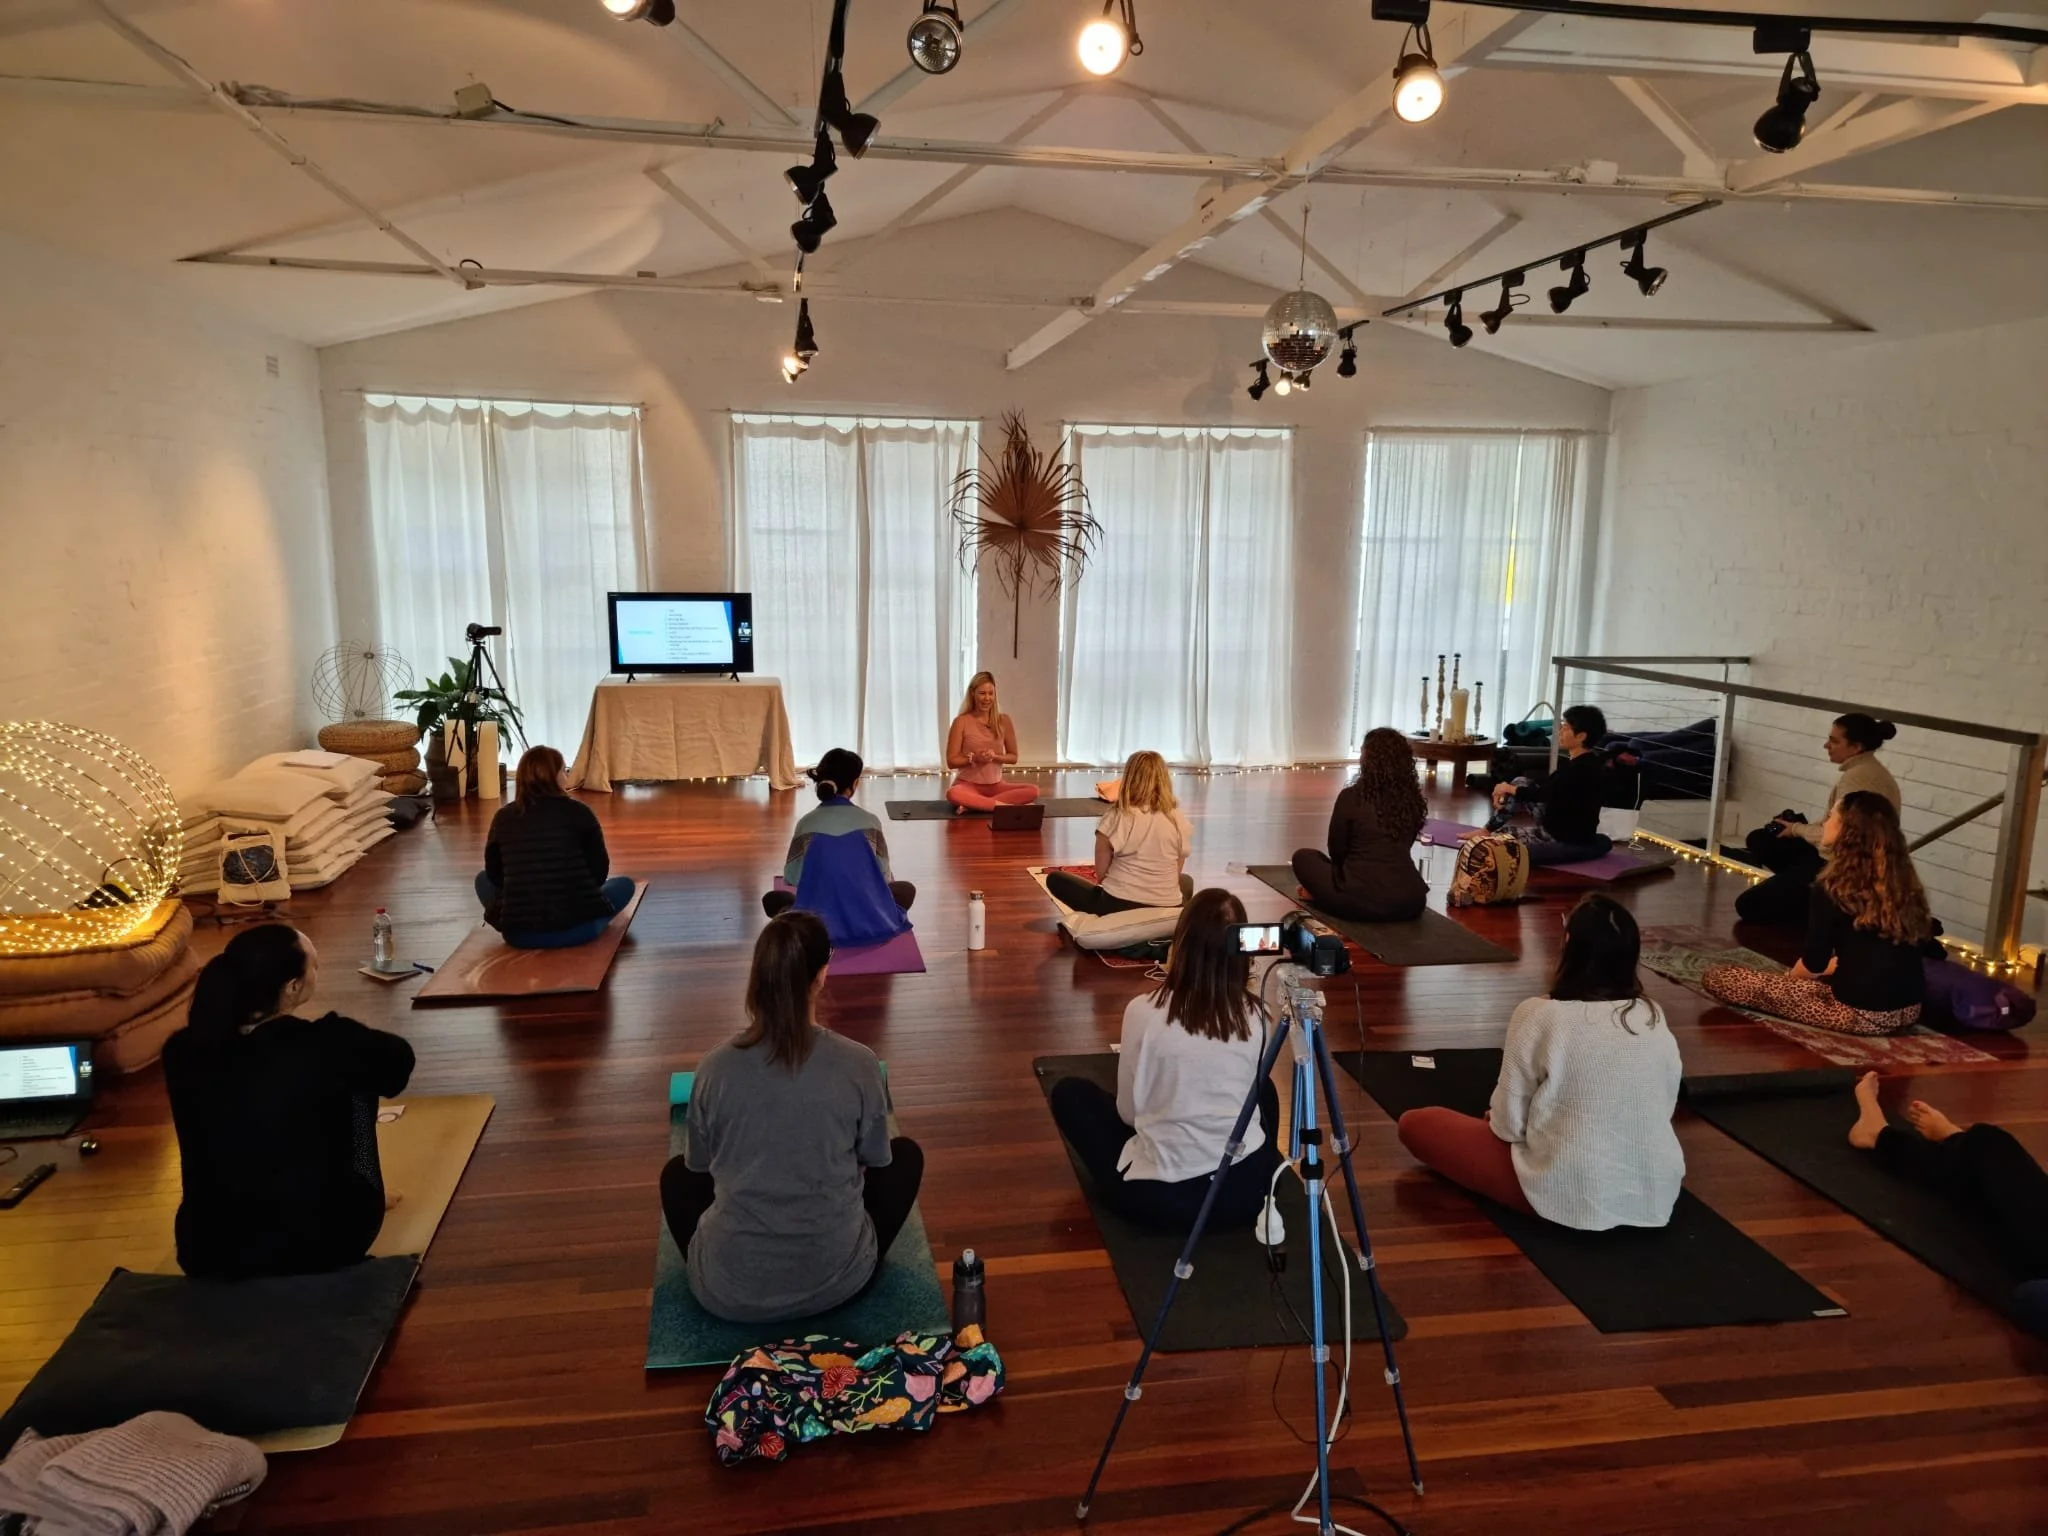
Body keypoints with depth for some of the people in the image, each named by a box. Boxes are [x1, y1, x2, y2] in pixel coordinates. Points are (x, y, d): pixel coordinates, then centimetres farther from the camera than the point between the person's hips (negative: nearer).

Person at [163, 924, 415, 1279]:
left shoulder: (181, 1053, -10)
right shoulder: (329, 1045, -20)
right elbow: (399, 1057, 2)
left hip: (210, 1254, 3)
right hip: (322, 1245, -3)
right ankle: (359, 1201, 32)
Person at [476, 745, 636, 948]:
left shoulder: (503, 817, 3)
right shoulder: (579, 812, -4)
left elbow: (494, 875, 15)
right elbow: (600, 872, 4)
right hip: (578, 929, 0)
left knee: (483, 880, 30)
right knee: (624, 884, 28)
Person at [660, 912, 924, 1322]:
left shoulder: (715, 1067, -9)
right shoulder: (858, 1064, -12)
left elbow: (700, 1167, 7)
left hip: (729, 1294, 1)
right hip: (835, 1280, -1)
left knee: (676, 1173, 30)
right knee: (906, 1154, 23)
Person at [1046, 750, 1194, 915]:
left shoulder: (1118, 817, -9)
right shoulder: (1179, 821, -1)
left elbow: (1101, 873, -2)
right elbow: (1176, 873, 8)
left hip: (1118, 905, -3)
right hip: (1167, 910, 4)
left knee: (1055, 879, 16)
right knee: (1185, 881, 39)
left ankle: (1104, 918, 6)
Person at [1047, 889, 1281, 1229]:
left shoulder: (1144, 1011, -13)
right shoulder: (1254, 1015, -4)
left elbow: (1128, 1111, -1)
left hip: (1159, 1195, -3)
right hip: (1249, 1188, 4)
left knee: (1068, 1093, 17)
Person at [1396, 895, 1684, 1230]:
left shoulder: (1538, 1015, -16)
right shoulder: (1655, 1019, -1)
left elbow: (1508, 1123, -12)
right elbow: (1665, 1109, 10)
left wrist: (1493, 1117, 11)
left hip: (1570, 1194, -6)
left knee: (1415, 1124, 4)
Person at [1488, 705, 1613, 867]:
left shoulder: (1584, 768, -24)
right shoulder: (1575, 762, 6)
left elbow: (1545, 793, -24)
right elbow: (1545, 787, 14)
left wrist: (1510, 789, -8)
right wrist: (1507, 790, 0)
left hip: (1568, 839, -10)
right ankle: (1488, 831, 12)